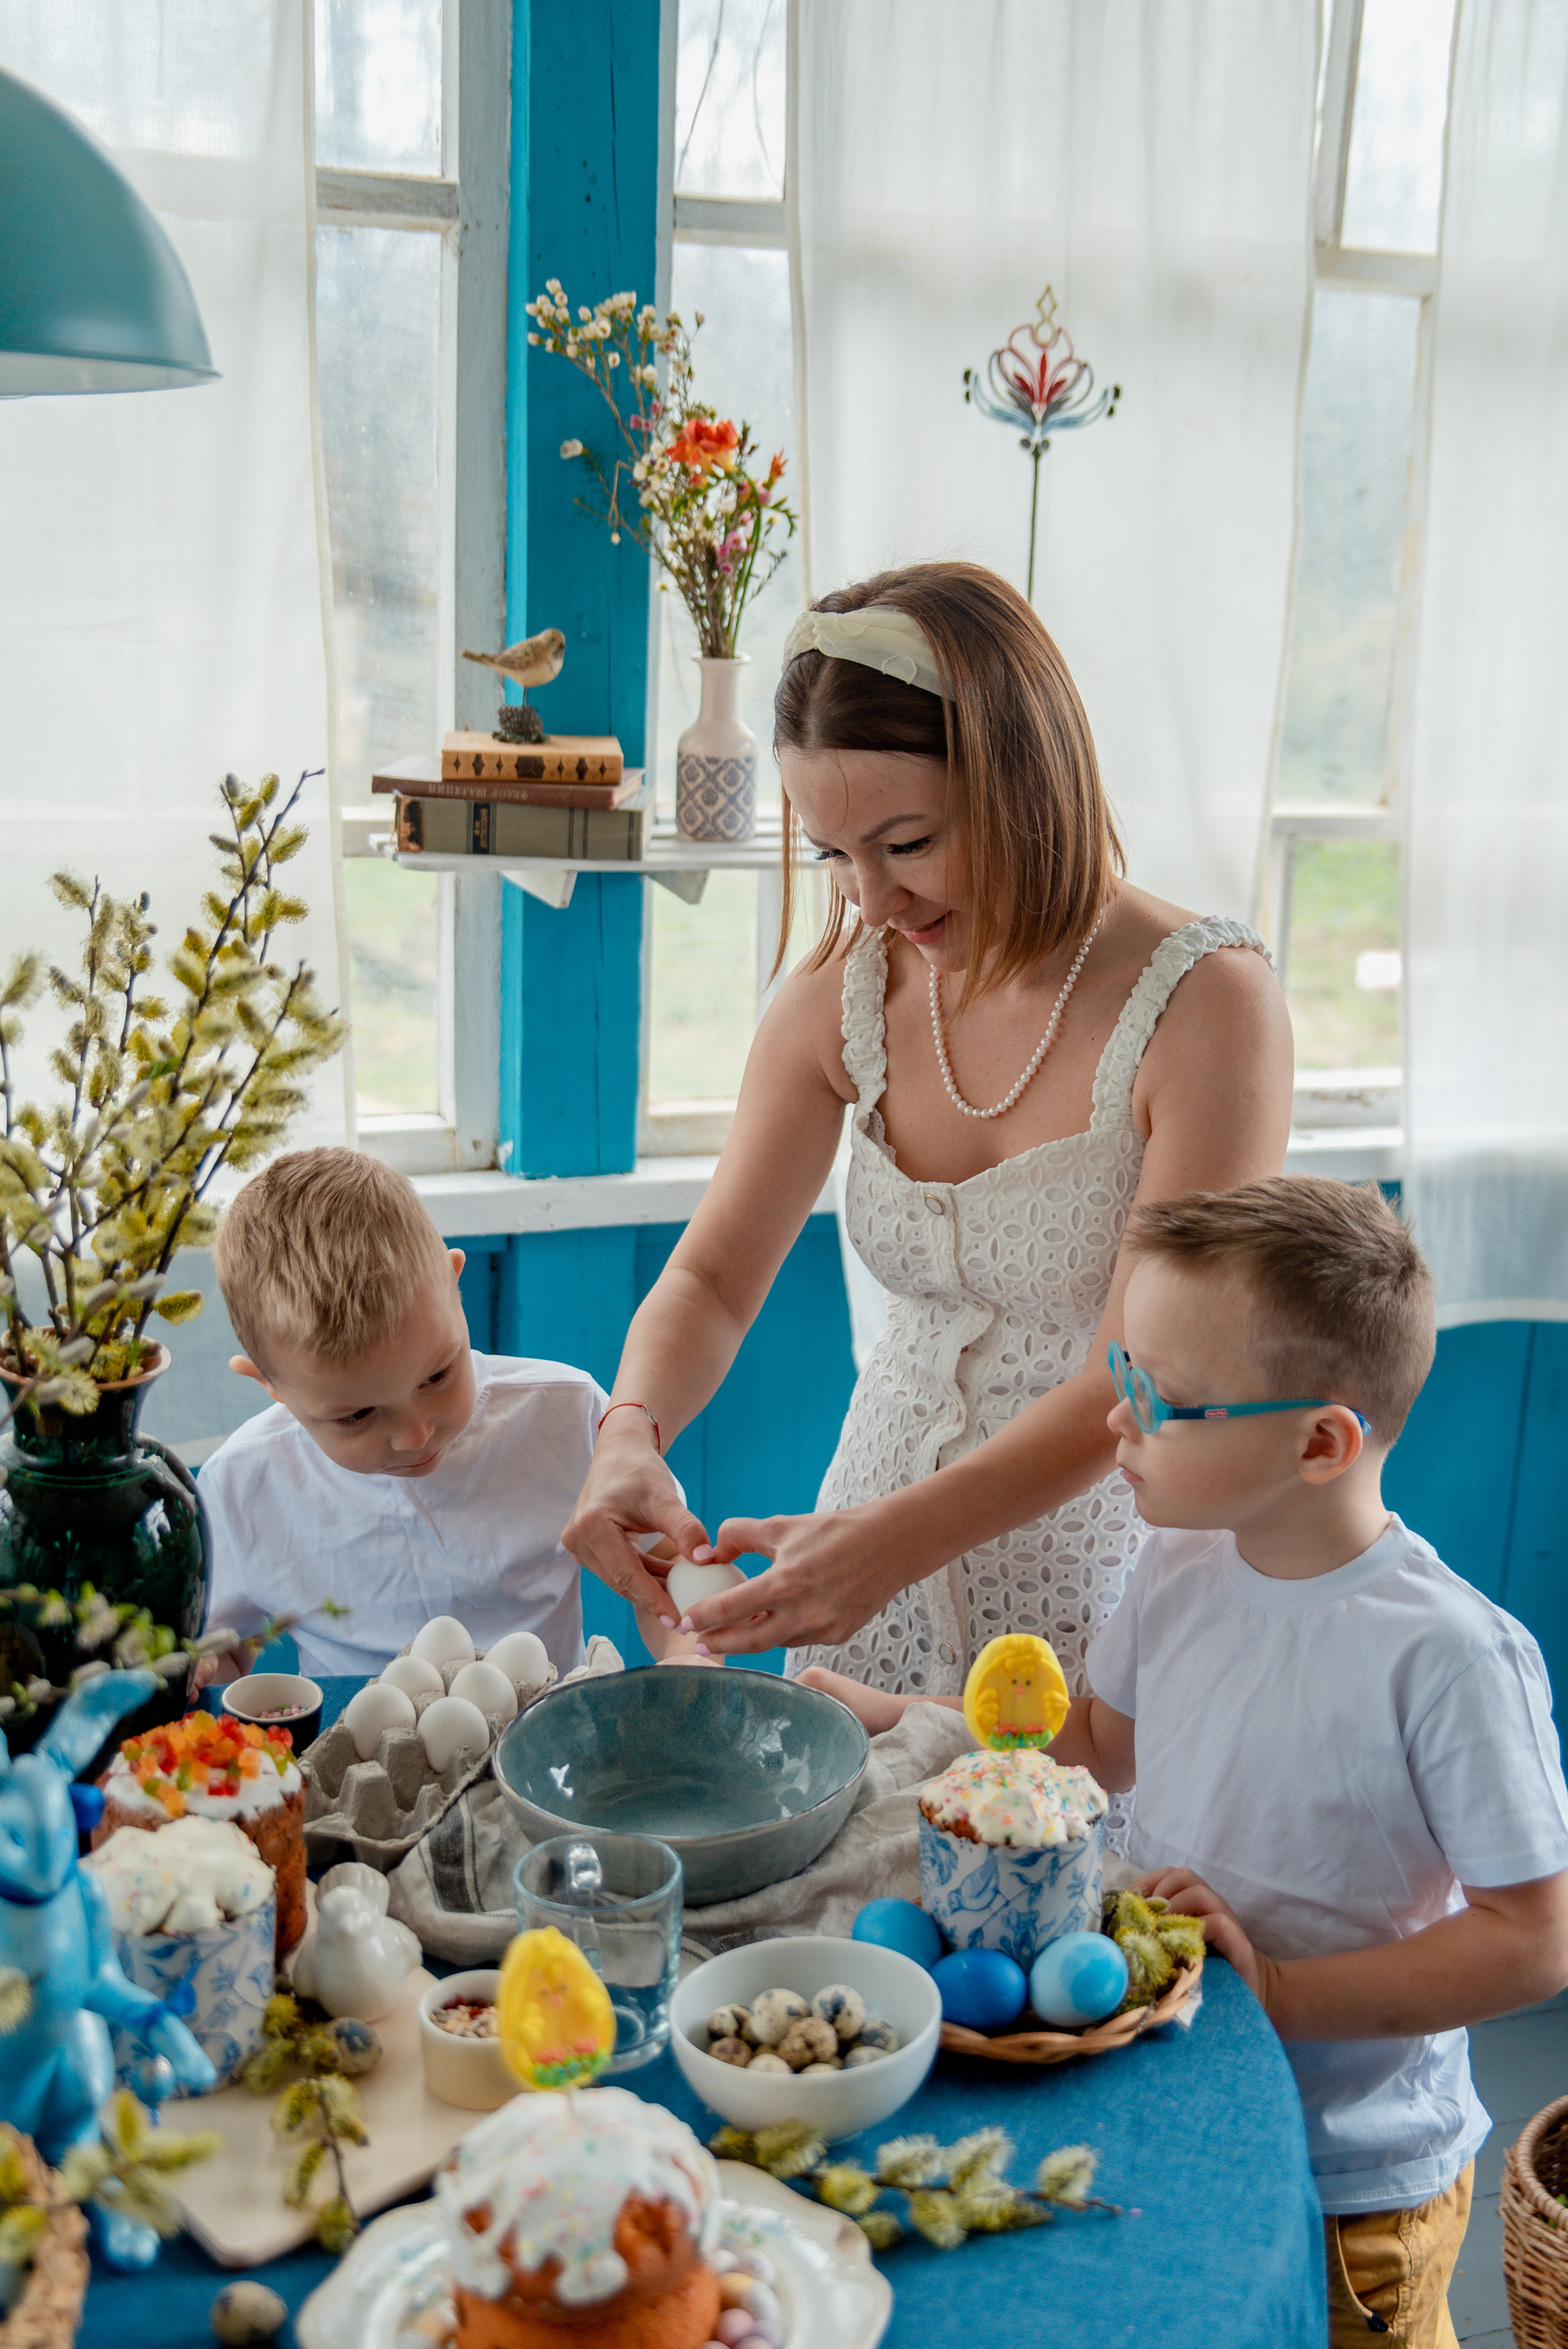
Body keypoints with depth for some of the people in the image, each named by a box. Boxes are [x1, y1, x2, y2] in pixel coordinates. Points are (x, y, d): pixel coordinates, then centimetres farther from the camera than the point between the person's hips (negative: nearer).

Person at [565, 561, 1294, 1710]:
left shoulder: (1208, 1006, -19)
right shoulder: (844, 994, -5)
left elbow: (1139, 1385, -22)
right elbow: (712, 1277, 0)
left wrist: (896, 1541, -34)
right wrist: (632, 1435, -21)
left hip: (1100, 1585, -4)